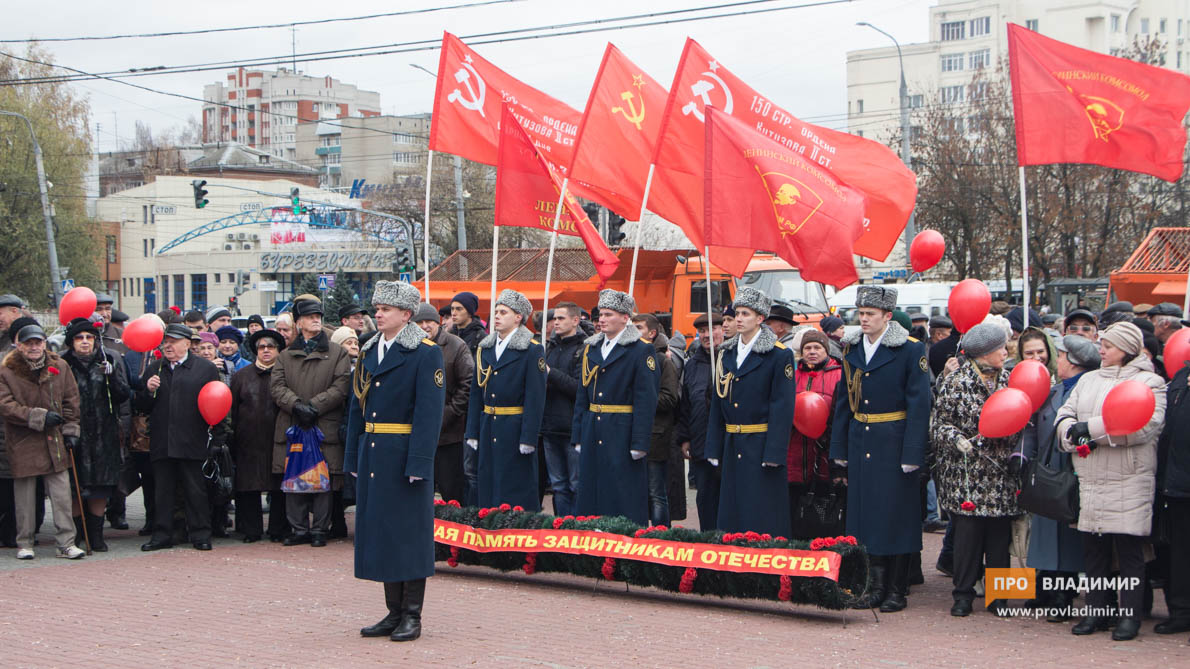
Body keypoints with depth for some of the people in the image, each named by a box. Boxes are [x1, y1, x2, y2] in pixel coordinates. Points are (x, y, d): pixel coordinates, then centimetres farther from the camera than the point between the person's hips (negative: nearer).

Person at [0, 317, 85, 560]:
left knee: (61, 492, -1)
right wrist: (39, 417, -16)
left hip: (54, 441, 2)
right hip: (23, 443, -2)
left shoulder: (59, 366, 6)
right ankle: (24, 544, 17)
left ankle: (66, 543, 3)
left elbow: (71, 401, 12)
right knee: (25, 495, 4)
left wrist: (70, 430, 5)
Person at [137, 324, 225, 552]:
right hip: (161, 444, 3)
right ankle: (162, 534, 14)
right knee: (162, 491, 6)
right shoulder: (154, 369, 15)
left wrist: (216, 438, -6)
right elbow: (142, 407, 15)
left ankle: (201, 535, 10)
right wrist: (149, 391, -6)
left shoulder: (206, 368, 4)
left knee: (195, 491, 1)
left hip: (193, 444, -3)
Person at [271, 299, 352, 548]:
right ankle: (299, 529, 11)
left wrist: (314, 407, -12)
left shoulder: (337, 353, 8)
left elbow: (341, 387, -3)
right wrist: (297, 406, -15)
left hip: (325, 427, -2)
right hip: (292, 427, 2)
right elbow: (277, 386, 3)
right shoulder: (285, 355, 14)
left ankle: (319, 530, 6)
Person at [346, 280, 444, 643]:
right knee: (379, 529, 10)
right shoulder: (369, 351, 13)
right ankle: (394, 612, 19)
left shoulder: (426, 353, -8)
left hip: (405, 456, -7)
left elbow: (429, 412, -14)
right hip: (373, 457, 7)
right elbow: (357, 407, 16)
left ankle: (412, 616, 7)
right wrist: (354, 457, 12)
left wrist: (418, 463, -20)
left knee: (409, 531, -1)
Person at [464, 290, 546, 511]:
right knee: (487, 489, 9)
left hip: (515, 430, -6)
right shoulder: (484, 349, 12)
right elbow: (476, 394, 14)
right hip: (488, 430, 6)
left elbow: (535, 398, -11)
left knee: (518, 495, -3)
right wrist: (472, 432, 8)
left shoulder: (532, 350, -7)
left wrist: (528, 438, -17)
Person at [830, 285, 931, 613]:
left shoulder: (911, 350, -7)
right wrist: (839, 448, 10)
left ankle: (897, 589, 9)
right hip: (860, 444, 5)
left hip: (894, 445, -5)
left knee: (896, 516, 0)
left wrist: (912, 453, -15)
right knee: (866, 513, 8)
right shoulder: (852, 349, 9)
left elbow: (919, 404, -10)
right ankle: (877, 584, 18)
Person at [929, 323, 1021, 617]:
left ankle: (998, 594, 14)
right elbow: (940, 424, -3)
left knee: (1000, 533, 3)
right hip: (966, 474, -4)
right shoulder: (955, 382, -3)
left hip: (1001, 473, 4)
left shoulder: (1008, 381, 10)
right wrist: (960, 441, -19)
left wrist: (1017, 451, 3)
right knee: (967, 531, -3)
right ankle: (963, 594, 8)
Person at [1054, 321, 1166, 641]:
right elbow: (1064, 415, 13)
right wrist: (1074, 431, -12)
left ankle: (1130, 615, 5)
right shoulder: (1088, 379, 17)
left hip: (1130, 480, -5)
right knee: (1093, 547, 8)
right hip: (1091, 479, 5)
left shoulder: (1148, 381, -1)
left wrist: (1092, 427, -16)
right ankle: (1096, 611, 17)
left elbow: (1147, 425, -16)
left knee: (1129, 548, -3)